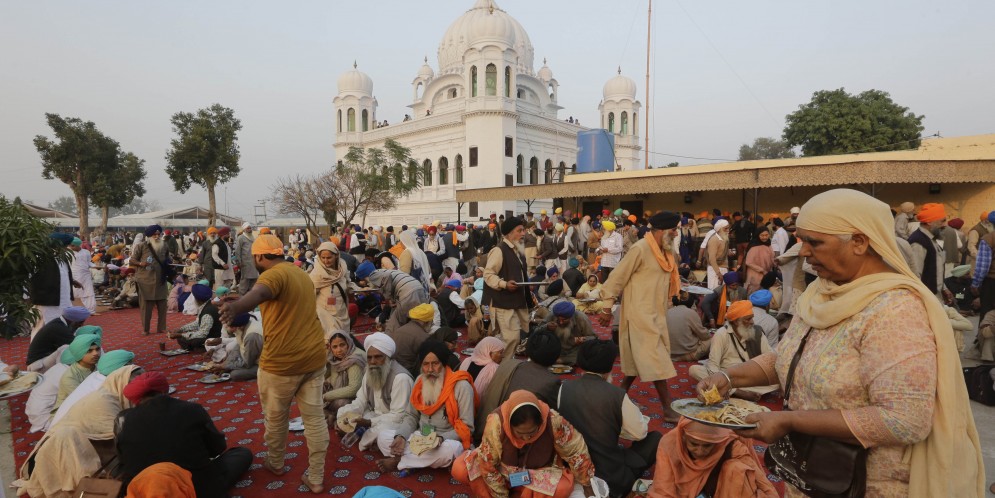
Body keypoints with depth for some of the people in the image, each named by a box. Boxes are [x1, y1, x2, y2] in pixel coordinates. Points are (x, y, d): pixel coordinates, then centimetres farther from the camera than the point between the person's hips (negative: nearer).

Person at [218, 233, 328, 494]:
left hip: (282, 361, -7)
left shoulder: (274, 275, -14)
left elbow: (259, 293, -39)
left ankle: (275, 463, 40)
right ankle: (316, 478, 17)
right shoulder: (302, 274, 15)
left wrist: (236, 306, -59)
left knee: (275, 417, 18)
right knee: (314, 417, 10)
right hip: (314, 356, 7)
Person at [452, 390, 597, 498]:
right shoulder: (496, 423, -33)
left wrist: (587, 485, -4)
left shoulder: (554, 422, -32)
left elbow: (577, 452, -16)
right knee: (459, 469, -20)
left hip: (540, 473, 0)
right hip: (503, 469, 1)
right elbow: (488, 465, -20)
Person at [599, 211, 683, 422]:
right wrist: (608, 307, -11)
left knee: (640, 359, 15)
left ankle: (621, 393, 29)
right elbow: (618, 277, -13)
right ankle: (667, 408, 3)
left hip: (656, 315, 9)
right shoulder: (640, 249, -16)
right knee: (655, 361, -5)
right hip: (640, 314, -9)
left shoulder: (665, 252, 10)